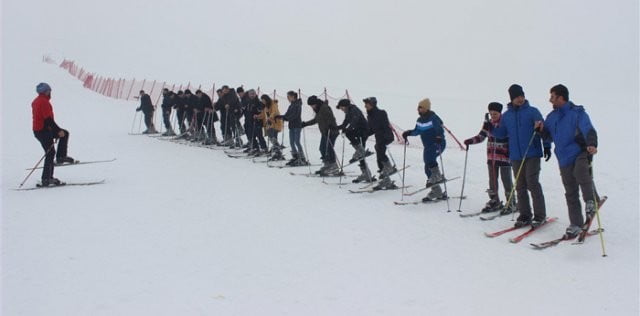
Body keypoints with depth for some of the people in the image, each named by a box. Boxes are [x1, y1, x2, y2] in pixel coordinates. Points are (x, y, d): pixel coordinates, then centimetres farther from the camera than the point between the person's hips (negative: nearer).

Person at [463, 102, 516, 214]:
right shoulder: (488, 123, 5)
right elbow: (481, 136, 9)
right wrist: (470, 141, -6)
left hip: (504, 156, -6)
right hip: (491, 156, 6)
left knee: (506, 180, -1)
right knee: (492, 180, 13)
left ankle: (511, 203, 8)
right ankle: (495, 202, 26)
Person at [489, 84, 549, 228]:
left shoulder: (532, 111, 0)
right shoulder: (506, 115, 11)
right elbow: (502, 133, 15)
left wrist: (547, 147, -8)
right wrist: (491, 129, -2)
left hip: (532, 154, -4)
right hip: (516, 156, 4)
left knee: (532, 183, -10)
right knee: (520, 186, 7)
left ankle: (540, 215, -1)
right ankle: (524, 216, 15)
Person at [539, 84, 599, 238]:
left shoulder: (577, 113, -8)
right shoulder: (552, 117, 11)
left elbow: (589, 130, -21)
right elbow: (549, 137, 20)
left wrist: (592, 144, -41)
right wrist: (542, 130, -2)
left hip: (581, 153, -6)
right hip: (564, 159, 6)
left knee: (581, 172, -37)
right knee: (571, 194, 8)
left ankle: (591, 200, -17)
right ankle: (576, 225, 16)